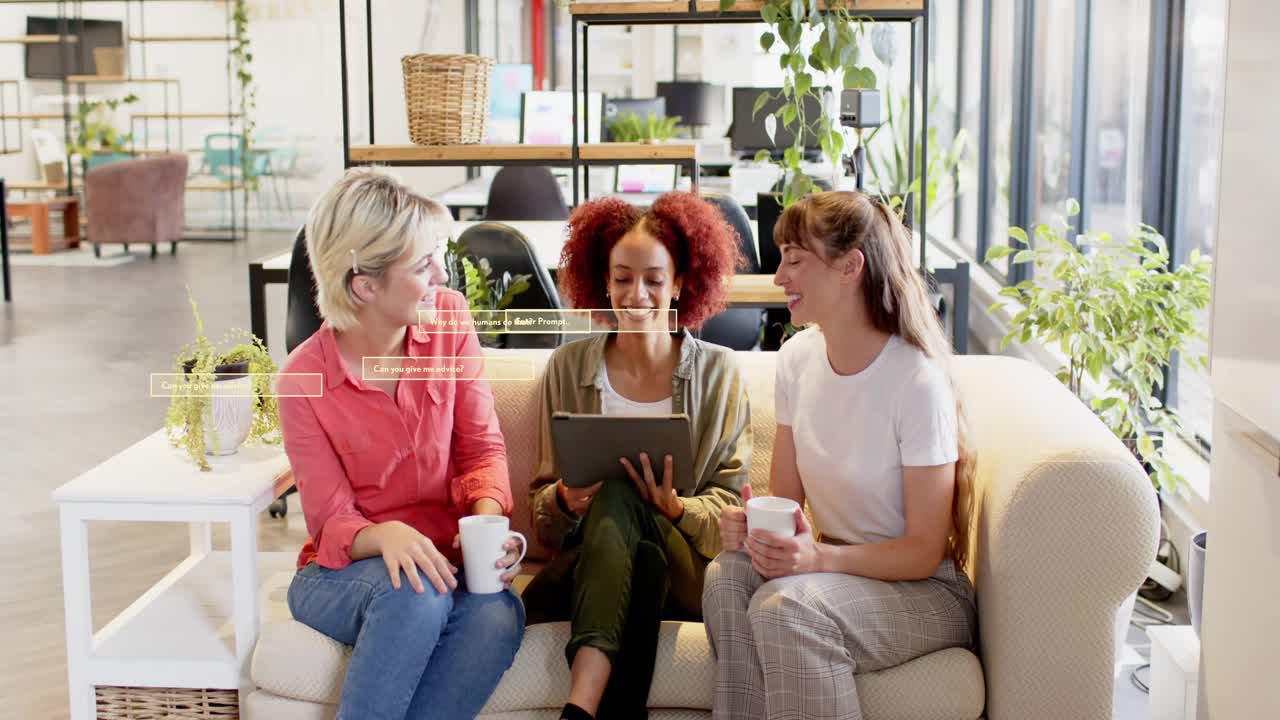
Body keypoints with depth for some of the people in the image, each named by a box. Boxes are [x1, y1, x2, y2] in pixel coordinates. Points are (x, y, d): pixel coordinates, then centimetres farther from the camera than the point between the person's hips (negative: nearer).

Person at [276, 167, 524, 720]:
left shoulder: (449, 316, -4)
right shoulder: (304, 378, -12)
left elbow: (481, 445, 1)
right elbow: (331, 520, -9)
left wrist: (488, 515, -21)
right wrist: (385, 536, -33)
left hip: (441, 563, 3)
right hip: (341, 575, -2)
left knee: (498, 616, -32)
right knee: (414, 594, -38)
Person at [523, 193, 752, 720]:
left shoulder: (719, 372, 9)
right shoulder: (568, 366, 11)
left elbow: (733, 500, 6)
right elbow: (541, 505, 14)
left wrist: (676, 507, -16)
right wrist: (566, 500, -11)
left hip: (690, 569, 0)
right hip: (587, 560, 1)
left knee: (617, 493, -35)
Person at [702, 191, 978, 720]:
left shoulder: (918, 382, -19)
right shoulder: (797, 358, 2)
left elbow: (924, 552, -15)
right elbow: (785, 498, 8)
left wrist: (820, 557, -30)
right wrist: (751, 526, -16)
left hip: (926, 593, -6)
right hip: (834, 569, 6)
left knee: (786, 605, -33)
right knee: (728, 574, -25)